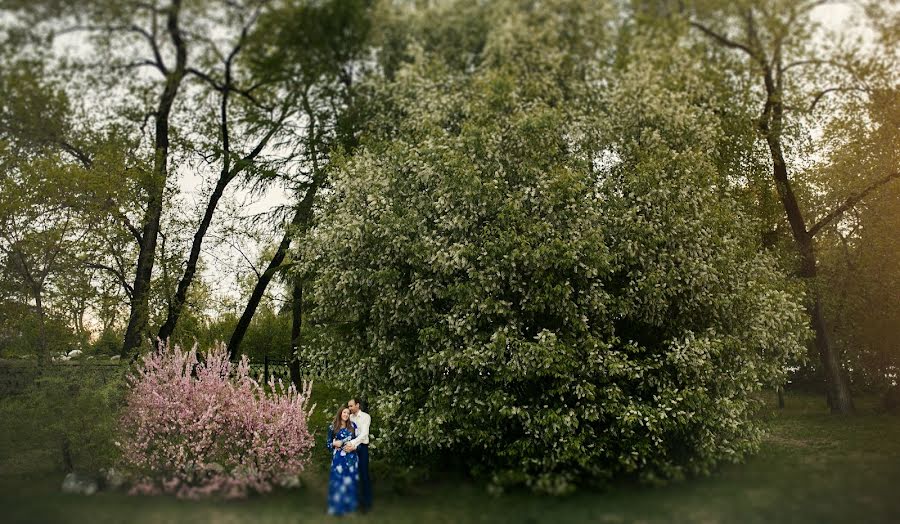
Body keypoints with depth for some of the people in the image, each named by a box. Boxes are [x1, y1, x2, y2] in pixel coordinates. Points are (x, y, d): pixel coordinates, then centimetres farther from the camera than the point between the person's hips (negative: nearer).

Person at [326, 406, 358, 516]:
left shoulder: (352, 426, 5)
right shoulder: (332, 427, 2)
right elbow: (329, 443, 7)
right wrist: (334, 443, -13)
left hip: (351, 457, 1)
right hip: (338, 457, -1)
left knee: (350, 480, 6)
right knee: (338, 480, -1)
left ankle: (350, 505, 19)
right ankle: (337, 506, 11)